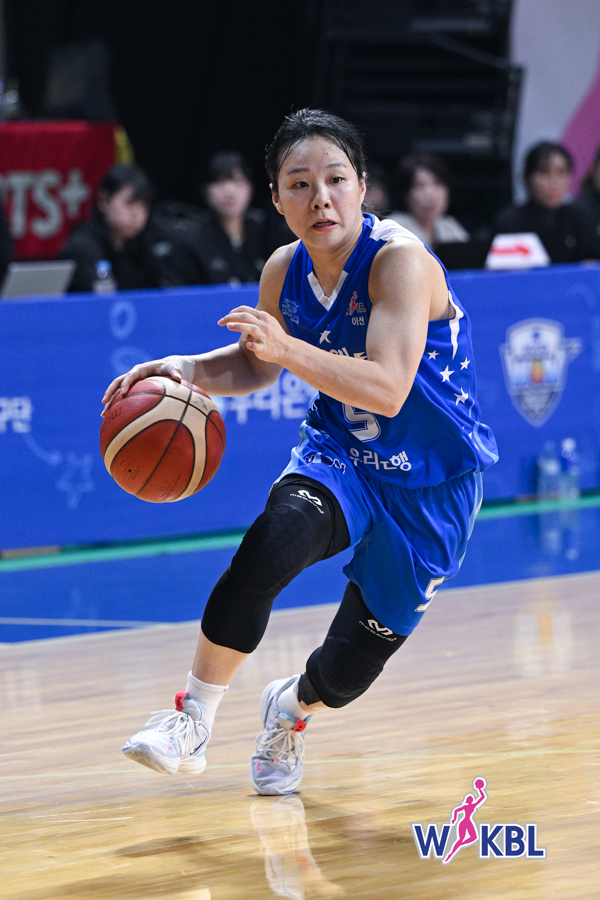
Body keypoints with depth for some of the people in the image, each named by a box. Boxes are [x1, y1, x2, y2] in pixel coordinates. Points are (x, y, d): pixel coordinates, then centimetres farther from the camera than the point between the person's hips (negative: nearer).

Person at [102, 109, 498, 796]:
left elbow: (387, 391, -38)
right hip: (338, 456, 3)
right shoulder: (285, 272, -7)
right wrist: (186, 371, -8)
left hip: (427, 484, -3)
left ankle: (291, 705, 38)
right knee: (273, 540, -31)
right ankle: (192, 722, -19)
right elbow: (255, 366, 12)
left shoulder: (400, 261, -26)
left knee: (350, 668, 0)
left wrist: (290, 349, -49)